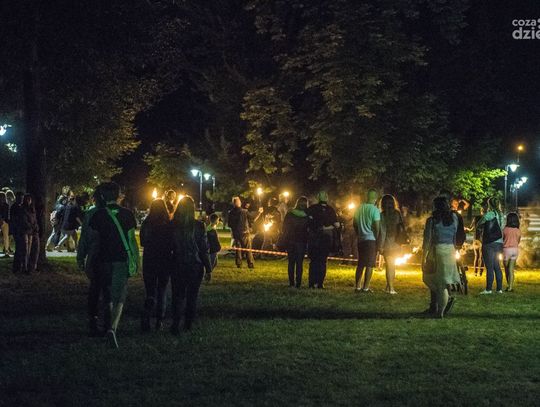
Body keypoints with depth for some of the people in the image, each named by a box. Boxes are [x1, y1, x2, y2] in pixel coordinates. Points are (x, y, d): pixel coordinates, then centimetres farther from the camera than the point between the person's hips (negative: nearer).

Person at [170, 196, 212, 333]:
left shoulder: (172, 225, -7)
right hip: (195, 266, -1)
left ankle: (175, 324, -2)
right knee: (192, 296, 13)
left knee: (178, 296, 10)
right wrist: (208, 268, 0)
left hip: (177, 266, 1)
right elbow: (204, 249, -8)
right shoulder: (199, 226, -11)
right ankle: (188, 325, 17)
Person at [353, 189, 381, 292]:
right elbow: (377, 227, -15)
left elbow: (355, 224, 13)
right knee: (369, 265, -2)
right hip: (371, 239, -6)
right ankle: (366, 287, -3)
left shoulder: (359, 208, 5)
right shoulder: (374, 210, -12)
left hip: (361, 240, 6)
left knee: (360, 264, 13)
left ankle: (357, 286, 14)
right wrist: (378, 240, -3)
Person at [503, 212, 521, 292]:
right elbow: (518, 241, 11)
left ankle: (509, 286, 16)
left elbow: (501, 239, 1)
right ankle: (510, 287, -7)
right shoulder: (518, 231, 2)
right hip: (515, 249, 3)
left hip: (507, 249, -3)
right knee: (511, 269, 2)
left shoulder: (505, 229, -8)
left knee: (506, 268, 13)